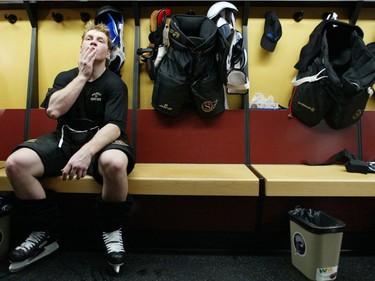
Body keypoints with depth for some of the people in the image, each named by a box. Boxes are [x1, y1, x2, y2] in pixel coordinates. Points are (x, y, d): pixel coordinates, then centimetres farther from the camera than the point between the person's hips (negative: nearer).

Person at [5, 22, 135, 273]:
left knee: (114, 163, -39)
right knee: (15, 163, -21)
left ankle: (112, 230, -10)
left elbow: (114, 126, -17)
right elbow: (54, 110, -8)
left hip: (101, 140, -4)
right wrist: (83, 75, -8)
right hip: (65, 140, 4)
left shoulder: (115, 84, -2)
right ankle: (44, 234, 0)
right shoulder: (65, 77, 11)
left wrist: (87, 151, -34)